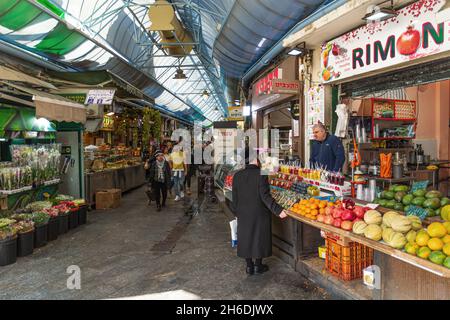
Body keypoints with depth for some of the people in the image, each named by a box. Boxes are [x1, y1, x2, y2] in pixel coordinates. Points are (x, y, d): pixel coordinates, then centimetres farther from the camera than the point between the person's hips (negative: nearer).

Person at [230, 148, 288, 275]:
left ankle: (249, 266, 25)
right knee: (259, 237, 11)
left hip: (243, 213, 4)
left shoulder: (237, 176, -4)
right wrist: (278, 210, -18)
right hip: (259, 213, -4)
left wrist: (235, 211, 16)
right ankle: (258, 265, 23)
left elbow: (235, 198, 2)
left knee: (245, 237, 15)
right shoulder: (261, 174, -17)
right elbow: (265, 196, -21)